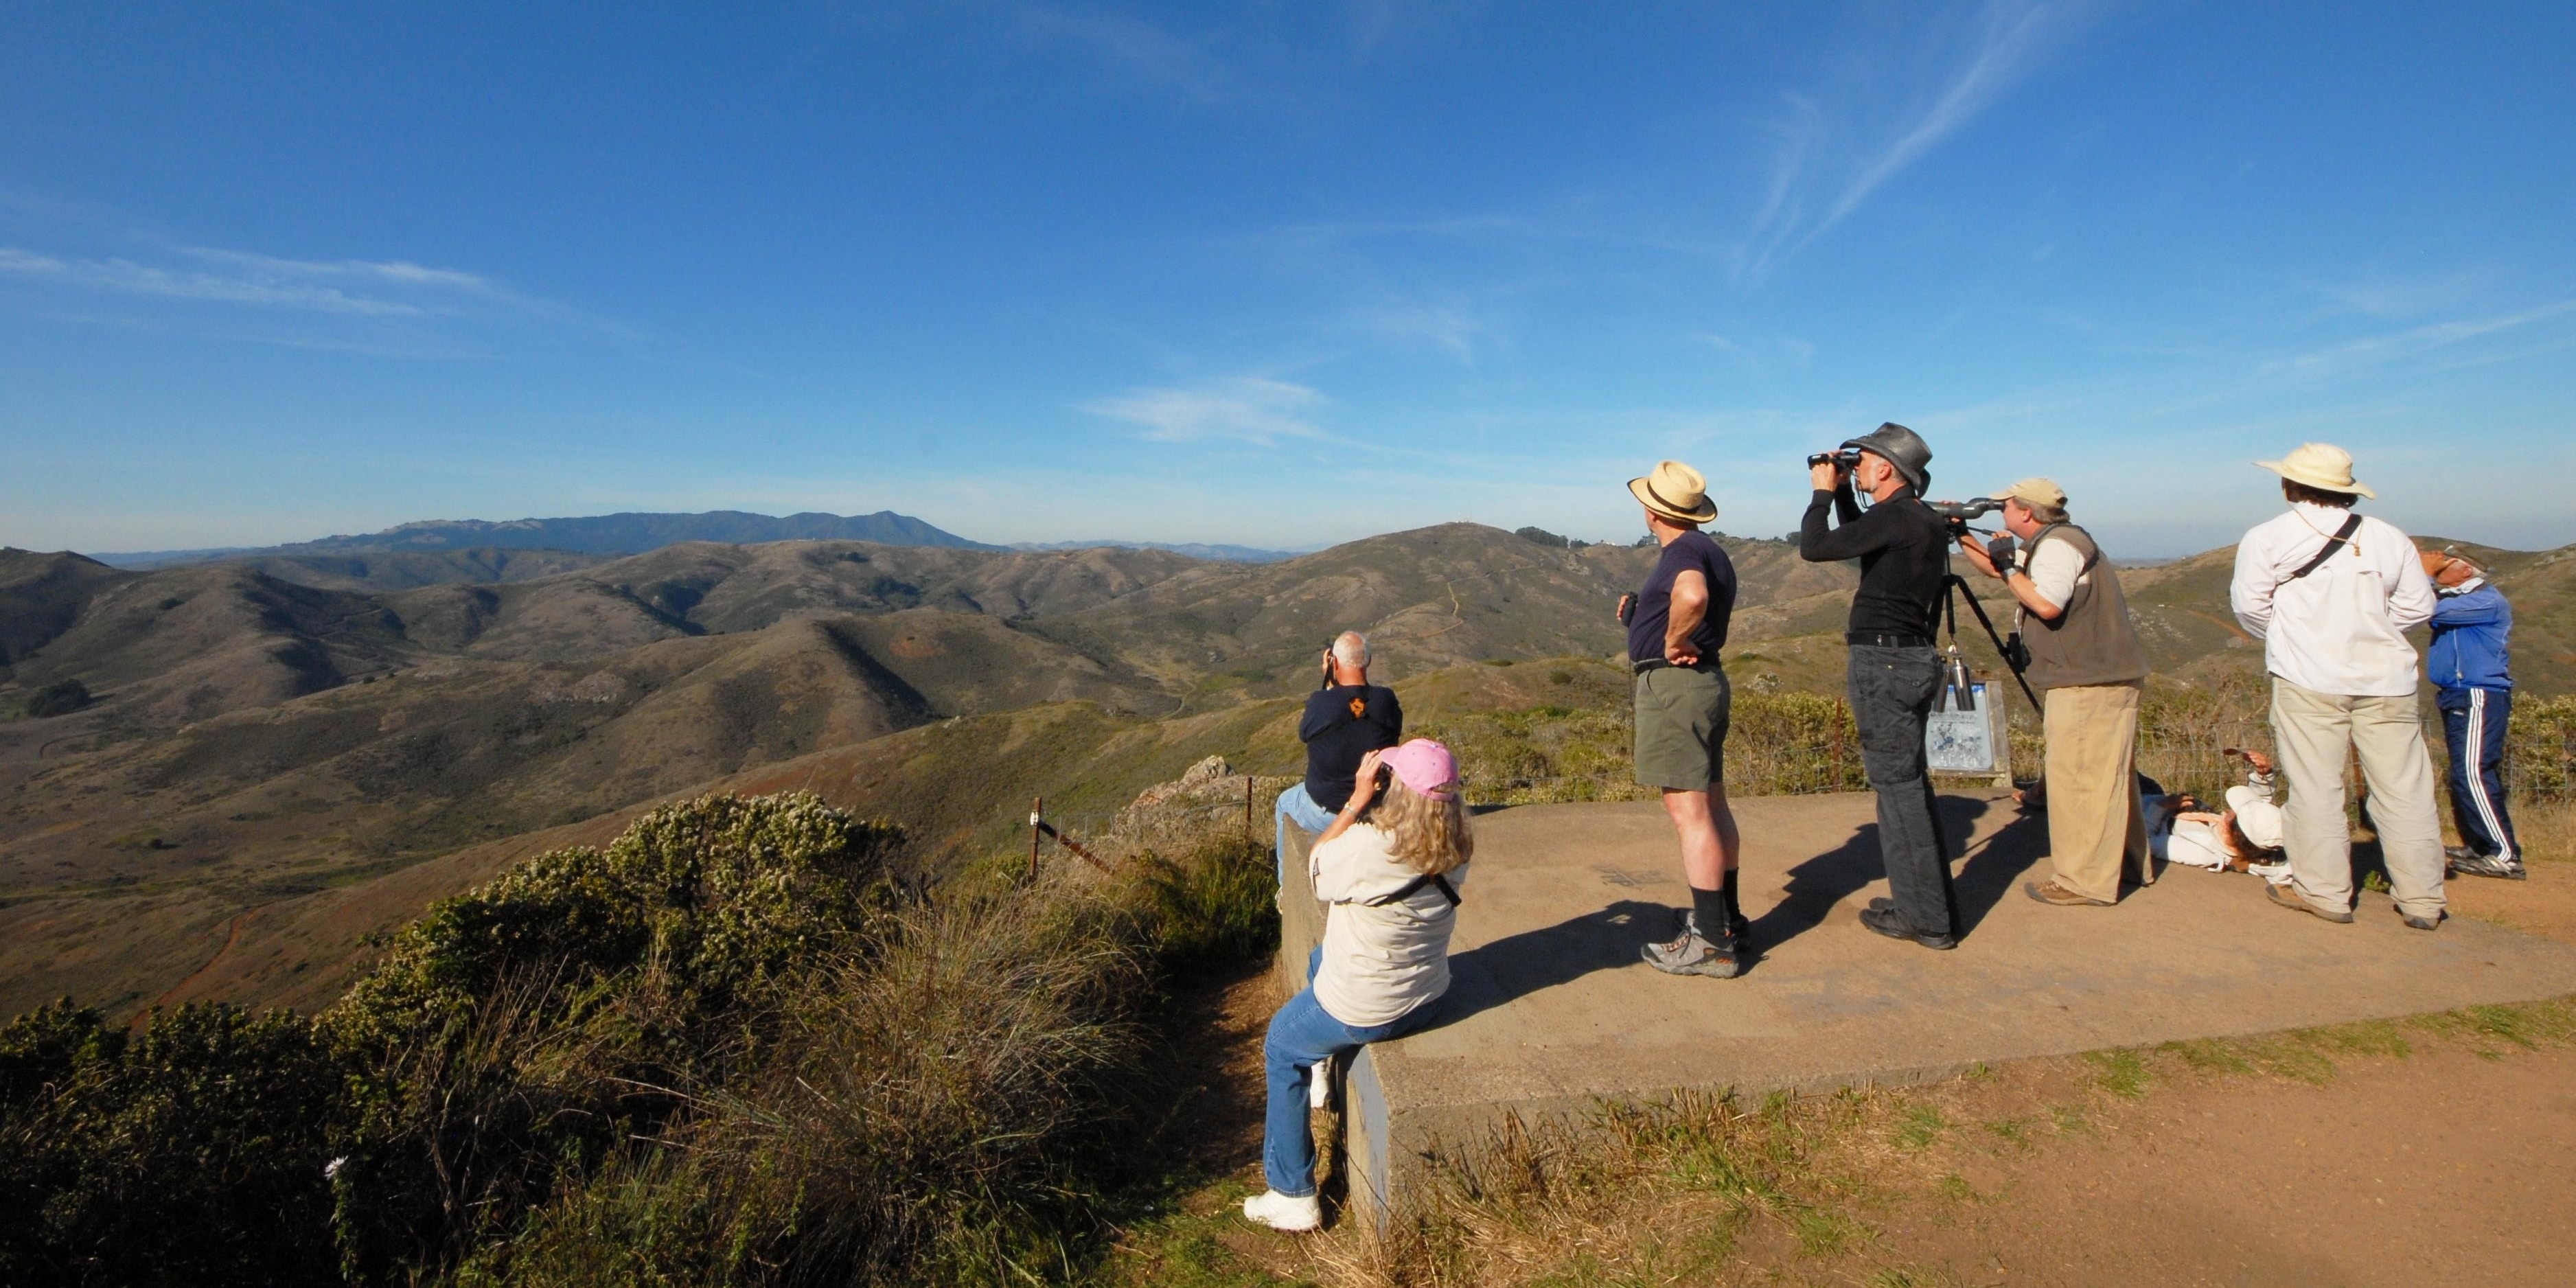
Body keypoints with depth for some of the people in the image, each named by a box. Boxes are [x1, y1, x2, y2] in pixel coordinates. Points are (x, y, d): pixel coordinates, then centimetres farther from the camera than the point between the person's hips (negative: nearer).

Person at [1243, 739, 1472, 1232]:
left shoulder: (1369, 849, -34)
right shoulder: (1455, 849, -13)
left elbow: (1317, 865, -11)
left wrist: (1357, 799, -16)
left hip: (1365, 1012, -6)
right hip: (1429, 998, 7)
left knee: (1282, 1047, 23)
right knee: (1320, 959, 34)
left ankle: (1293, 1196, 29)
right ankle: (1325, 1066, 56)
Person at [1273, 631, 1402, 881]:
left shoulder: (1320, 702, -23)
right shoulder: (1388, 700, -17)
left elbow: (1304, 734, -3)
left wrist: (1328, 682, -5)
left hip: (1325, 815, -2)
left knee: (1285, 802, 31)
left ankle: (1287, 886, 43)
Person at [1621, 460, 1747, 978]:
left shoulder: (1683, 551, -16)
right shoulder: (1708, 550, 16)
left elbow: (1692, 595, -39)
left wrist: (1673, 642, -22)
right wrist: (1639, 615, 24)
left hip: (1674, 684, -11)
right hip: (1704, 680, 11)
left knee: (1688, 812, -8)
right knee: (1711, 805, 16)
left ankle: (1712, 944, -3)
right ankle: (1727, 919, 27)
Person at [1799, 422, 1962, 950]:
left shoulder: (1895, 518, -16)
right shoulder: (1923, 520, 13)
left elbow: (1813, 548, -18)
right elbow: (1858, 541, 29)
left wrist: (1824, 492, -3)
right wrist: (1841, 494, 17)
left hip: (1885, 662, -10)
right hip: (1911, 658, 10)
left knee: (1899, 786, -3)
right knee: (1910, 782, 16)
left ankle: (1926, 919, 5)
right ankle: (1933, 905, 26)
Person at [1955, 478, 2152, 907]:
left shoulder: (2059, 545, -14)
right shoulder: (2050, 544, 17)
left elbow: (2047, 604, -26)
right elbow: (1999, 569, 24)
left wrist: (2009, 570, -14)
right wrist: (1963, 539, 15)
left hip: (2090, 684, -11)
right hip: (2103, 678, 11)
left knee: (2077, 777, -8)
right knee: (2105, 776, 18)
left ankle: (2085, 882, -4)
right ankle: (2131, 863, 29)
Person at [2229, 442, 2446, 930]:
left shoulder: (2267, 538, -5)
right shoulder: (2389, 538, 5)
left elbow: (2249, 605, -3)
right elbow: (2418, 606, 9)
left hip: (2308, 680, -3)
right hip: (2386, 680, 3)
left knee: (2316, 787, 3)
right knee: (2404, 789, 8)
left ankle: (2323, 891, 9)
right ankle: (2422, 899, 15)